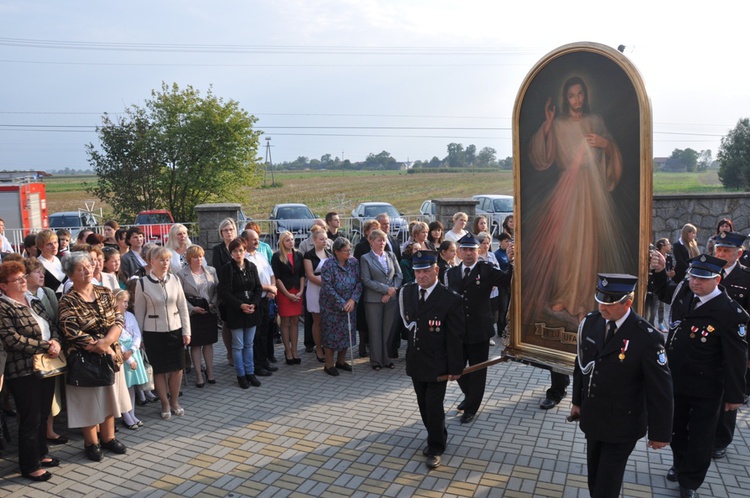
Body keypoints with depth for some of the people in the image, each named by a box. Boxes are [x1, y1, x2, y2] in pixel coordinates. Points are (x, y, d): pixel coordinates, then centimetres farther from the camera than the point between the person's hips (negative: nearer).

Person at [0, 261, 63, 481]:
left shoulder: (33, 302, 12)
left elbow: (52, 325, 11)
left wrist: (56, 342, -9)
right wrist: (46, 346, -16)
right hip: (23, 371, -7)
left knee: (43, 414, 17)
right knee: (30, 419, 2)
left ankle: (41, 454, 33)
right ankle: (30, 466, 16)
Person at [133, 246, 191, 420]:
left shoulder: (174, 280, -1)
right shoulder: (142, 283, -7)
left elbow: (183, 306, 3)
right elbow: (139, 311, -1)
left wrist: (186, 331, 2)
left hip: (175, 330, 2)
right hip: (153, 332, -2)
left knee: (177, 368, 7)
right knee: (159, 370, 7)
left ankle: (174, 402, 26)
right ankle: (165, 404, 23)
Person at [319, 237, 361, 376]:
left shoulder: (354, 262, -1)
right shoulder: (329, 264, -15)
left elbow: (359, 282, -1)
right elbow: (327, 287, -18)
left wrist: (353, 300, -14)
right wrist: (342, 304, -18)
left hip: (349, 306, 5)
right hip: (331, 306, -5)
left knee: (347, 333, 12)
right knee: (331, 334, 3)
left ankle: (341, 361, 29)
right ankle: (329, 365, 16)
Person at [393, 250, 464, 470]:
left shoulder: (450, 299, -16)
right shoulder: (406, 292, -2)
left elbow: (455, 337, -13)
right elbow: (401, 322, 10)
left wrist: (455, 367, -11)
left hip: (437, 363, -5)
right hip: (415, 361, 5)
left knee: (434, 406, 2)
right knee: (423, 404, 17)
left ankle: (435, 448, 22)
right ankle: (438, 437, 39)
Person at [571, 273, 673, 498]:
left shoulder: (647, 337, -23)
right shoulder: (590, 322, -8)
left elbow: (660, 389, -15)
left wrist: (659, 432, -8)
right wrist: (577, 401, 14)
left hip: (622, 426, -4)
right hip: (592, 418, 5)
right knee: (594, 478, 20)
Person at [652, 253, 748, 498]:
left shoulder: (730, 312, -24)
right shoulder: (683, 291, -9)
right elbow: (664, 291, 16)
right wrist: (659, 271, -4)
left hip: (705, 390, -5)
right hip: (675, 380, 5)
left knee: (700, 437, 14)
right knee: (676, 429, 24)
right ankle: (680, 466, 48)